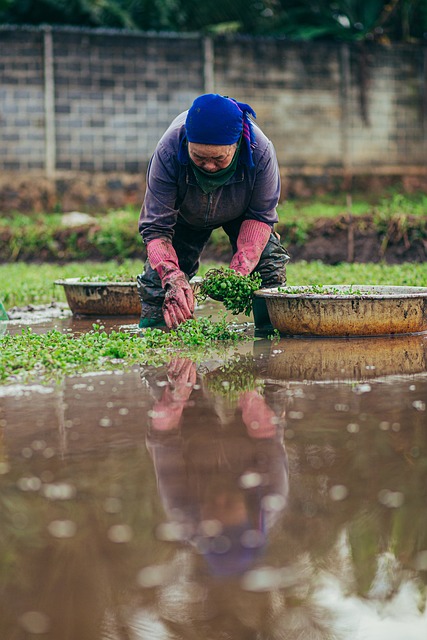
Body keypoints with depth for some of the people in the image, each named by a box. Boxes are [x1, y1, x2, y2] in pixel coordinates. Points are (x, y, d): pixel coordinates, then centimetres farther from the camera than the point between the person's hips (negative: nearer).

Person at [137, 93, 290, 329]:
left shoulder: (261, 151, -41)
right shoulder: (168, 151, -43)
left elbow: (260, 216, -25)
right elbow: (155, 228, -37)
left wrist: (240, 270, -40)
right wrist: (172, 278, -55)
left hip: (241, 211, 0)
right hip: (185, 217, 0)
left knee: (270, 270, -16)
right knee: (159, 275, -9)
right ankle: (149, 330, 17)